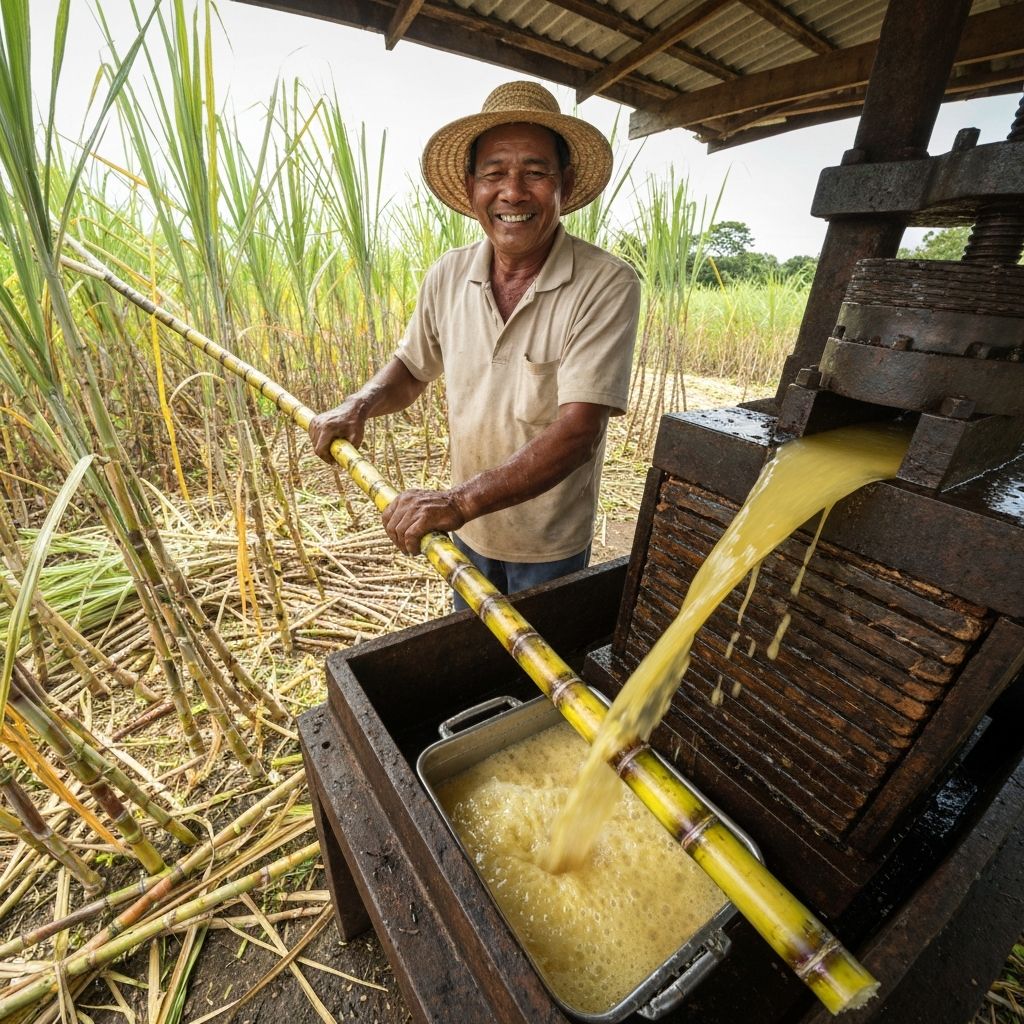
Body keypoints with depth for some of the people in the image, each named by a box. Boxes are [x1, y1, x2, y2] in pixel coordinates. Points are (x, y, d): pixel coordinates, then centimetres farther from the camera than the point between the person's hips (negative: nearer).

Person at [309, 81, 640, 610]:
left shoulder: (607, 285, -20)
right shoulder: (448, 275, -5)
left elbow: (576, 434, -29)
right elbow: (411, 368, 10)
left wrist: (458, 501, -37)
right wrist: (358, 405, -11)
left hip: (551, 547, -4)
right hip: (467, 532, 4)